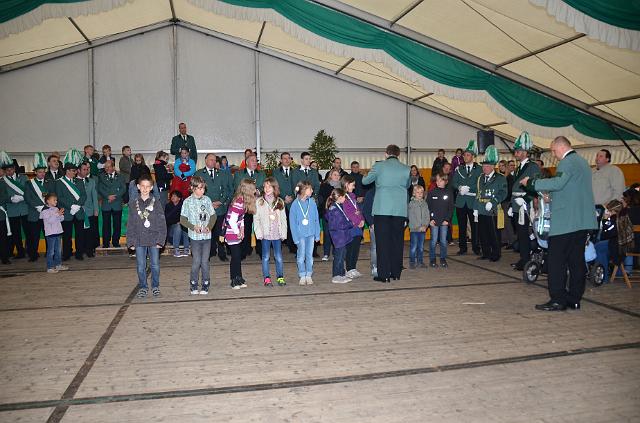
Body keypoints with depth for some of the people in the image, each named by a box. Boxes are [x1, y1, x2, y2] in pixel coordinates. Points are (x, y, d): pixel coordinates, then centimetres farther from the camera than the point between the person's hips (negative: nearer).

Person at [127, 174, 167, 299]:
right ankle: (143, 287, 22)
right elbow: (130, 224, 5)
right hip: (139, 241, 1)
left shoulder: (156, 203, -2)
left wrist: (160, 240, -9)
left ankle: (155, 286, 22)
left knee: (155, 265, 5)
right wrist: (131, 241, 0)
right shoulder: (133, 204, 3)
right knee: (140, 266, 7)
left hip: (154, 240, -1)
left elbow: (162, 223, -3)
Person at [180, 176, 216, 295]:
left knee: (205, 261, 6)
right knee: (196, 261, -1)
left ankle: (205, 284, 18)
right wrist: (193, 227, -15)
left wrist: (209, 226, -8)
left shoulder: (207, 200, 3)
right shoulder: (188, 201, -4)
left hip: (207, 236, 2)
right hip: (195, 236, -2)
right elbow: (182, 219, -2)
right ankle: (193, 285, 16)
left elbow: (213, 216, 9)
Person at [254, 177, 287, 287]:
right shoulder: (259, 202, 1)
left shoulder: (280, 201, 7)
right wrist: (259, 233, -8)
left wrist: (283, 233, 0)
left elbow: (283, 219, 7)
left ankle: (280, 277, 14)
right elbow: (256, 220, 0)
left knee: (279, 257, 4)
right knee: (266, 257, 5)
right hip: (265, 234, -1)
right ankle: (266, 278, 12)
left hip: (277, 234, 1)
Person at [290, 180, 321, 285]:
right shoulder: (295, 204, -8)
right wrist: (296, 237, -10)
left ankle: (309, 275, 20)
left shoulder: (312, 202, 0)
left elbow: (316, 219, 4)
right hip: (301, 234, -2)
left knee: (310, 255, 9)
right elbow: (292, 222, -6)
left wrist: (317, 234, 1)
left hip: (311, 233, 2)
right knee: (301, 256, 6)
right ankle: (302, 276, 18)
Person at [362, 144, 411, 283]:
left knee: (382, 241, 0)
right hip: (400, 209, 3)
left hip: (382, 209, -3)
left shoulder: (379, 166, -2)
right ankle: (396, 272, 18)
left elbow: (365, 181, 9)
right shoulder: (406, 169, 6)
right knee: (397, 240, 11)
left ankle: (384, 274, 0)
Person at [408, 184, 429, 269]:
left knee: (421, 247, 10)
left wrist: (425, 225, -6)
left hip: (423, 229, 4)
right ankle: (412, 262, 3)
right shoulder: (411, 203, -3)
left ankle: (420, 261, 19)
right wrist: (418, 227, -11)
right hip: (414, 229, -4)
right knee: (413, 247, -4)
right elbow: (411, 217, -8)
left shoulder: (425, 203, 11)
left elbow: (427, 216, 10)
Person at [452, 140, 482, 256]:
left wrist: (468, 189, -15)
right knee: (462, 225, 6)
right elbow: (454, 183, 5)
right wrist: (460, 188, -14)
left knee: (475, 225, 0)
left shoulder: (479, 169, 3)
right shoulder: (459, 169, 12)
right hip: (461, 201, 3)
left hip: (473, 201, -2)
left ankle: (476, 248, 10)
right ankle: (462, 248, 12)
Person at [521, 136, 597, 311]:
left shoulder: (568, 162, -12)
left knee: (556, 260, -6)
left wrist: (531, 182, -19)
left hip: (565, 220, -10)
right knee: (576, 259, 11)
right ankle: (574, 299, 16)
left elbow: (558, 183, -25)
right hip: (582, 220, 10)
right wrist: (550, 194, 23)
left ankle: (557, 300, -5)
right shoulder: (583, 162, 20)